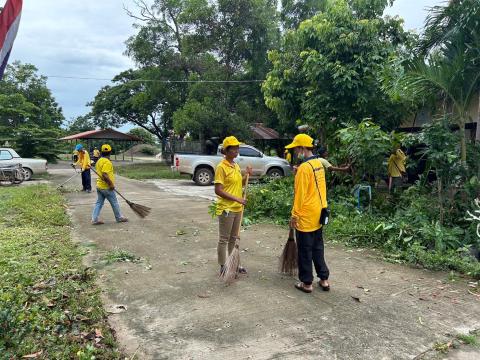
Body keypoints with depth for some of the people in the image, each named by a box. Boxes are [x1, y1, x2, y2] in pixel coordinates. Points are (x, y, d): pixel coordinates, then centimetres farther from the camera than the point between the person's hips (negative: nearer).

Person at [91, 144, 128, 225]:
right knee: (114, 203, 6)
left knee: (99, 203, 11)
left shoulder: (99, 161, 10)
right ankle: (119, 218, 19)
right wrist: (111, 184, -21)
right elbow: (104, 175, -29)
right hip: (106, 187, -9)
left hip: (99, 185, 9)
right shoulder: (107, 162, -20)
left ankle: (94, 219, 10)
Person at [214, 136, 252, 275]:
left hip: (238, 208, 8)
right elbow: (218, 190, -19)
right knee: (224, 239, 3)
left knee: (234, 238, 17)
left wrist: (246, 175, 1)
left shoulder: (236, 166, 9)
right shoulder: (221, 167, -15)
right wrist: (236, 198, -21)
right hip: (226, 209, -8)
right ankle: (223, 267, 14)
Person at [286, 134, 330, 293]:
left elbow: (300, 194, -20)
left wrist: (294, 215, -14)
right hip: (318, 214, 9)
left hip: (306, 216, -8)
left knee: (305, 251, 4)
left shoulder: (304, 167, -20)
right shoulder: (319, 164, 7)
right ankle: (324, 279, 24)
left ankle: (307, 283, 14)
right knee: (318, 248, 17)